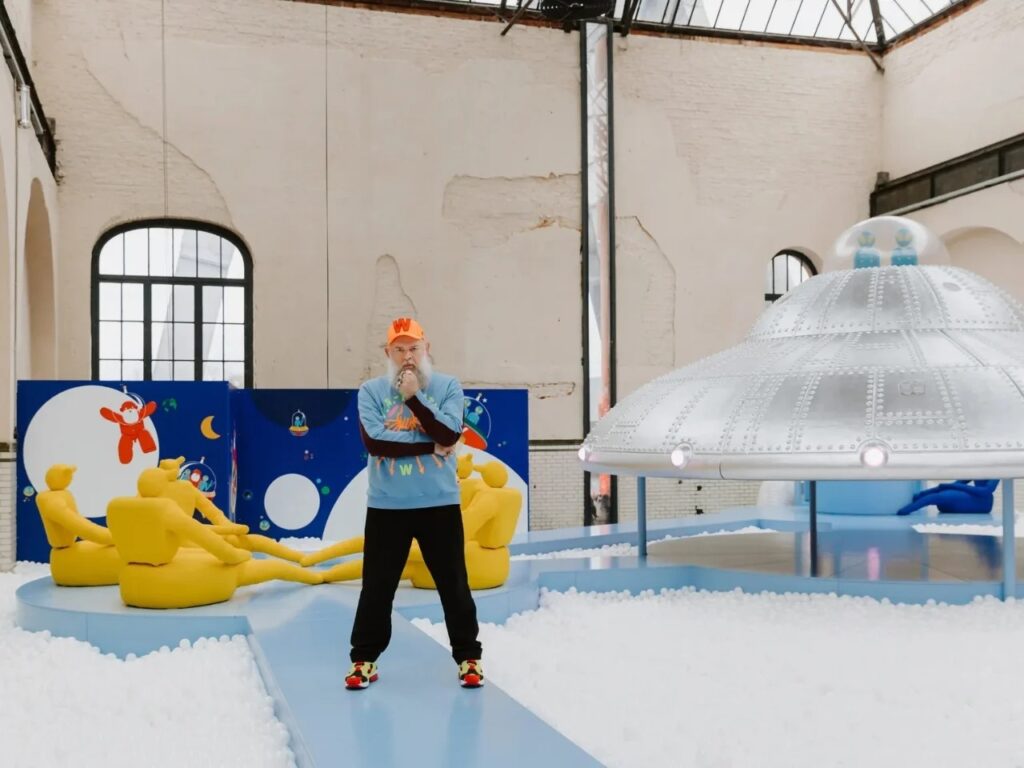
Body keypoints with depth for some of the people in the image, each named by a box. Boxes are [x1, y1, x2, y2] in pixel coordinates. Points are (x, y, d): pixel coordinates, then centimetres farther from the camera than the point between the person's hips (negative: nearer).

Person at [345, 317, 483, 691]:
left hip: (439, 504, 0)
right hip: (386, 506, 0)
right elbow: (374, 441, -14)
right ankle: (364, 659, 21)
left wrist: (413, 396, -17)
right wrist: (430, 446, -12)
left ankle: (468, 656, 21)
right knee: (377, 586, 8)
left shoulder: (448, 387, 0)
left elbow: (448, 435, -14)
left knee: (454, 583, 8)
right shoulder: (371, 390, 1)